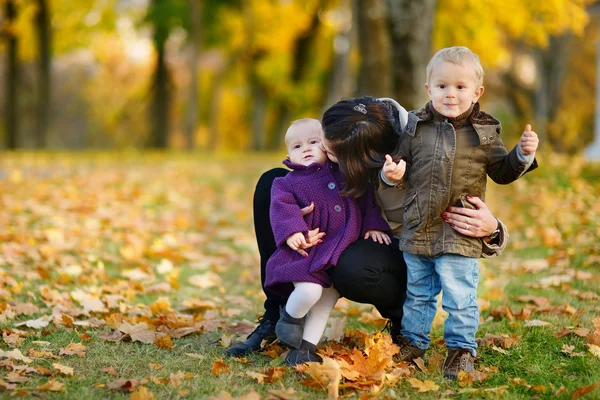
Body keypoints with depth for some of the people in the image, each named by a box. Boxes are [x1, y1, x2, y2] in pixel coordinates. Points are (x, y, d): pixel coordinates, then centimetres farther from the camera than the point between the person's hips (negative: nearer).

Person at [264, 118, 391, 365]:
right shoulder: (287, 183, 4)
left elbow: (366, 198, 15)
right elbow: (282, 207, -11)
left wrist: (373, 225, 6)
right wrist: (291, 231, -28)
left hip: (339, 254, 4)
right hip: (307, 251, -4)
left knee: (326, 302, 6)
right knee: (309, 291, -26)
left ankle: (306, 347, 18)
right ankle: (291, 317, 6)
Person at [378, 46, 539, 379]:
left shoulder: (484, 133, -1)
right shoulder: (416, 126, 2)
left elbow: (501, 172, 8)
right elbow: (402, 162, 11)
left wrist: (523, 155, -7)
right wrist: (392, 173, -11)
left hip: (460, 235, -2)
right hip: (418, 228, 2)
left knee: (460, 296, -1)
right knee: (417, 293, 16)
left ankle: (461, 350, 13)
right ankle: (412, 342, 32)